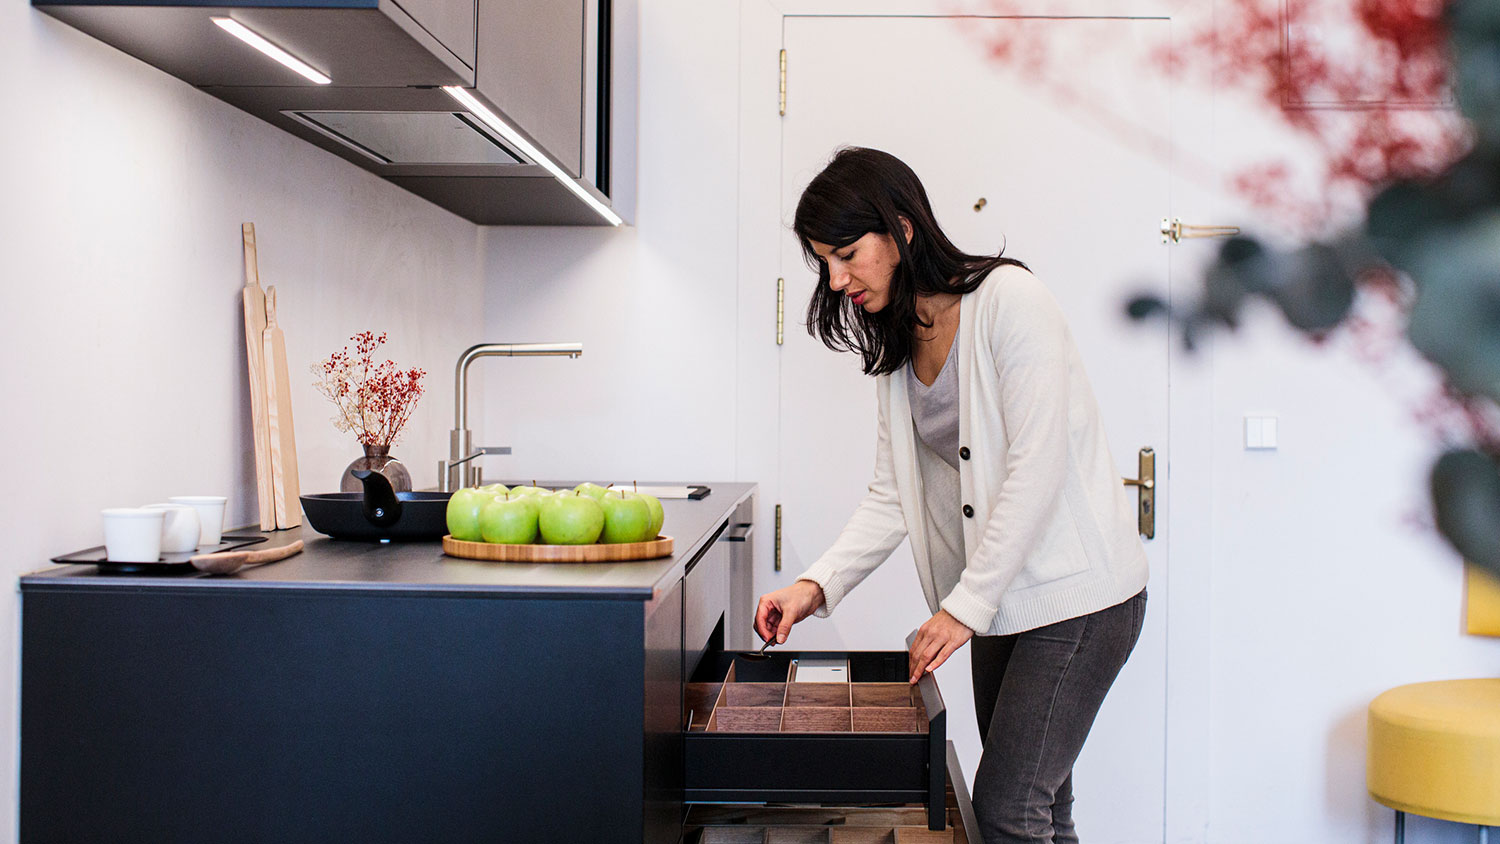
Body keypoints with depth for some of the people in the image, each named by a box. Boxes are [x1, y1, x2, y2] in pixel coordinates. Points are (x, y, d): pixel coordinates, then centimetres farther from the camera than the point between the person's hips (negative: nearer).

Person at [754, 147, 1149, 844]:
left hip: (1078, 592, -7)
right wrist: (818, 584, -7)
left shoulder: (1008, 298, -14)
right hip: (1001, 598, 7)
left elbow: (1036, 467, -20)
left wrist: (965, 605, -19)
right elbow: (892, 496, 7)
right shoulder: (894, 347, 9)